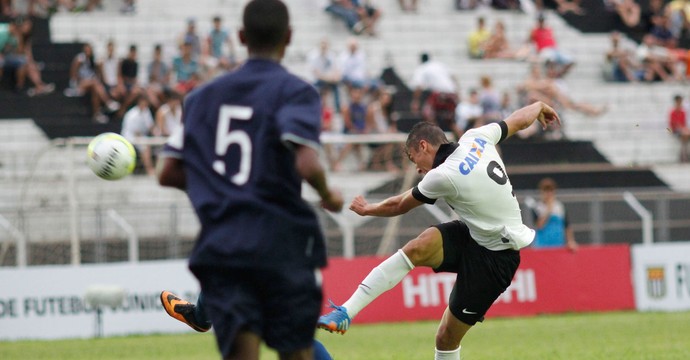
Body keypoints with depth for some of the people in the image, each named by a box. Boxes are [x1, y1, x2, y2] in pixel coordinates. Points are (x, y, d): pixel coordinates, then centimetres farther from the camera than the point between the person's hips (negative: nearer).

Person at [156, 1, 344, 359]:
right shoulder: (294, 91, -4)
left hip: (220, 245, 3)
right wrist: (329, 196, 4)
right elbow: (306, 166, -17)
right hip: (281, 245, -3)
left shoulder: (203, 96, 12)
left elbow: (168, 174, 11)